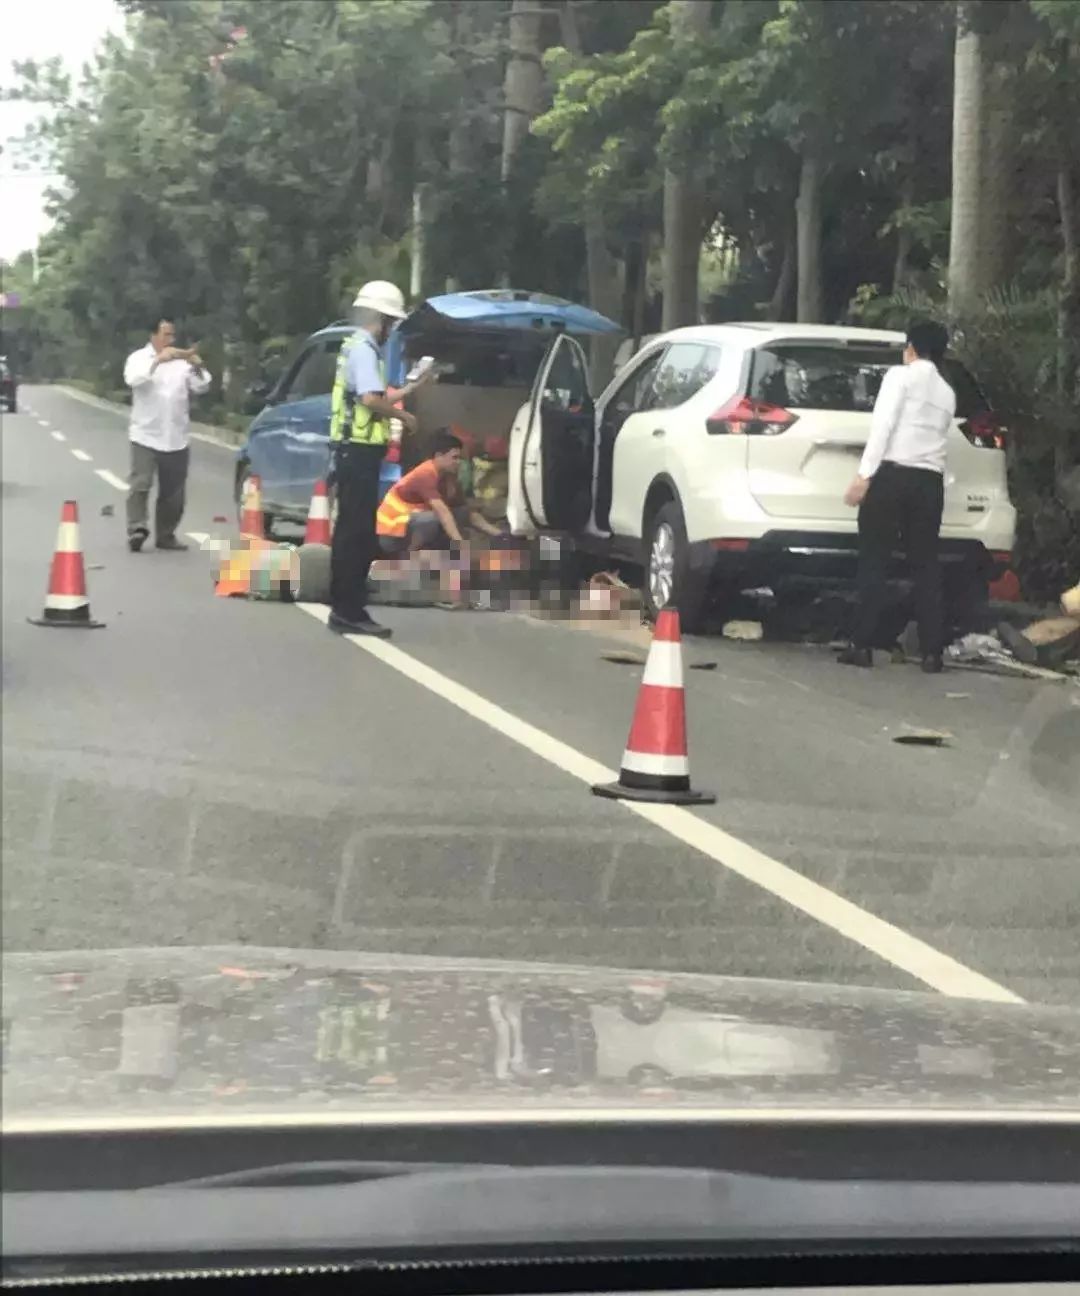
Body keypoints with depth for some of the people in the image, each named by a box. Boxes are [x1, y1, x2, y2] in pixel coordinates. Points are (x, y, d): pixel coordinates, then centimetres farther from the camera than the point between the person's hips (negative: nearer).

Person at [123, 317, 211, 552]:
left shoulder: (182, 362, 10)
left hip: (176, 439, 4)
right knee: (140, 484, -14)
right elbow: (133, 379, -20)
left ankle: (166, 535, 16)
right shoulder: (138, 358, 1)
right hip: (145, 436, -4)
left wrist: (198, 368, -16)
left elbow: (201, 387, 3)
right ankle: (136, 529, -18)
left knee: (172, 491, 7)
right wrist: (158, 361, -30)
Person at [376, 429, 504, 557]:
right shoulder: (426, 474, -25)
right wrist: (461, 545, -45)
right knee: (433, 518, -34)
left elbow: (469, 512, 5)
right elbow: (442, 511, -36)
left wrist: (497, 533, -6)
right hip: (391, 534, -9)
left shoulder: (448, 478, 1)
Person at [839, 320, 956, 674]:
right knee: (926, 566, 8)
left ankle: (862, 646, -2)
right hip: (930, 481, 5)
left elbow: (883, 426, -10)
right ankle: (932, 652, 4)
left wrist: (863, 476, -14)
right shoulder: (948, 394, 19)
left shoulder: (900, 375, 1)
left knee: (874, 562, -1)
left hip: (892, 474, -5)